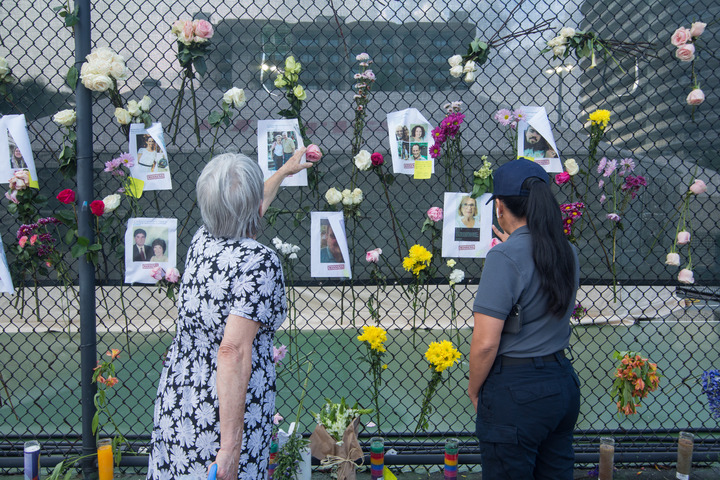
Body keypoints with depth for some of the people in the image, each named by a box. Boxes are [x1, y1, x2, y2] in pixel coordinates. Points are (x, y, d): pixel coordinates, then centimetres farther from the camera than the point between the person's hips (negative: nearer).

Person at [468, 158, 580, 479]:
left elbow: (485, 343, -20)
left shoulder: (505, 258, -19)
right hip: (563, 382, 7)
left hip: (516, 392, -7)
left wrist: (474, 389, -4)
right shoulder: (567, 252, 3)